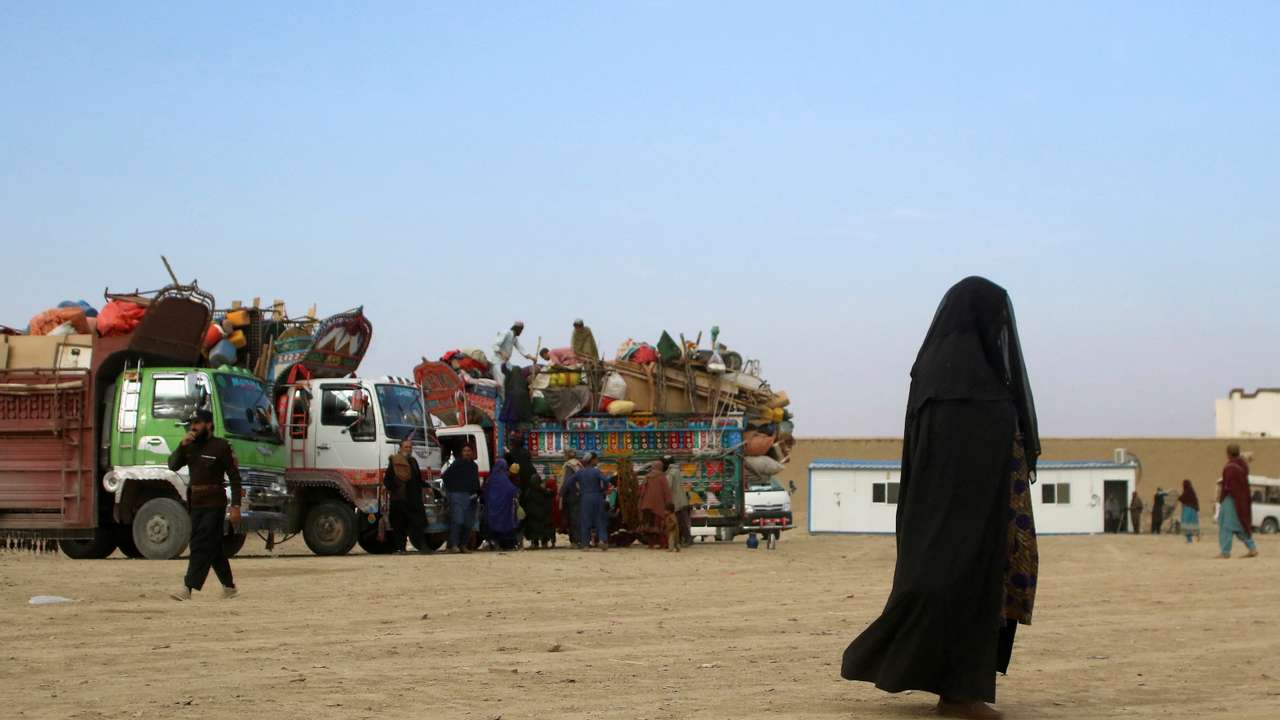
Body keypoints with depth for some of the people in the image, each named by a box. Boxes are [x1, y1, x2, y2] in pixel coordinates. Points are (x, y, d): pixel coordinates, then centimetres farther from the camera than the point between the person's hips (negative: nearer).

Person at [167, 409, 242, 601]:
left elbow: (235, 477, -8)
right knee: (213, 547, 13)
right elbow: (173, 466, 3)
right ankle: (229, 587, 24)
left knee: (202, 547, -12)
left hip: (214, 504, -7)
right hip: (196, 503, 7)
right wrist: (182, 445, -12)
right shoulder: (190, 447, 12)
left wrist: (236, 506, -14)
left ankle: (188, 588, -17)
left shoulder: (221, 447, -7)